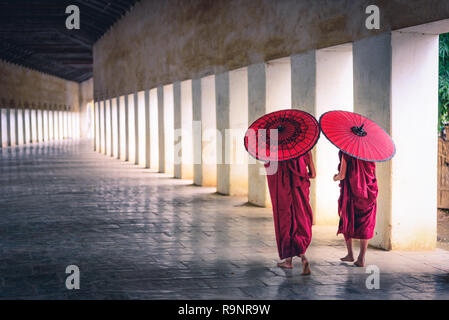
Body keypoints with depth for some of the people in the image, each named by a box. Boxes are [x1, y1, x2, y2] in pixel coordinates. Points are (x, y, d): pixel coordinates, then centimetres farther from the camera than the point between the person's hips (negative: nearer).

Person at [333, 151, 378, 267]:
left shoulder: (346, 153, -8)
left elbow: (342, 175, -11)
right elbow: (374, 175, 8)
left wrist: (336, 178, 12)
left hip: (351, 192, -3)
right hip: (368, 194, 3)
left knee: (347, 223, 17)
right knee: (365, 226, 7)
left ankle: (350, 254, 17)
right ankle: (361, 258, 2)